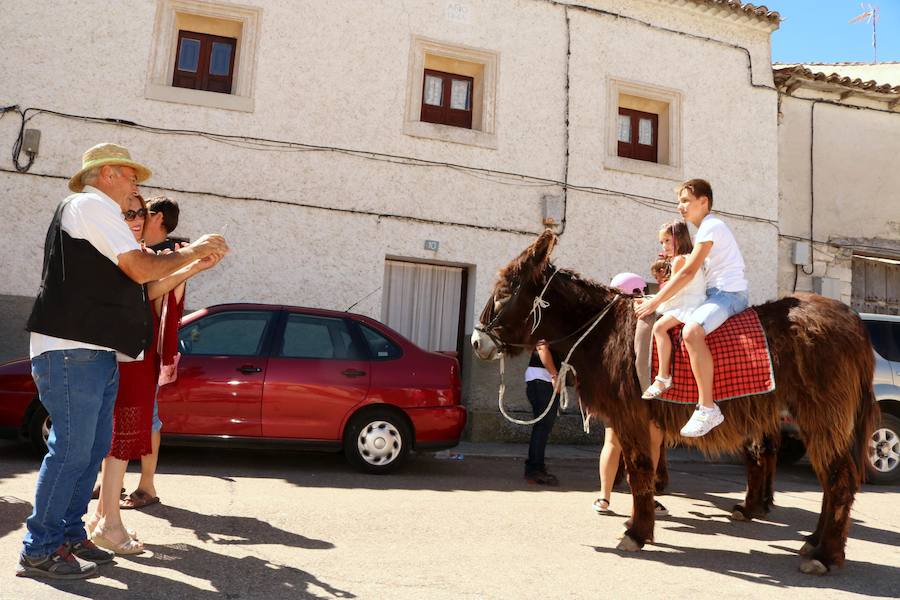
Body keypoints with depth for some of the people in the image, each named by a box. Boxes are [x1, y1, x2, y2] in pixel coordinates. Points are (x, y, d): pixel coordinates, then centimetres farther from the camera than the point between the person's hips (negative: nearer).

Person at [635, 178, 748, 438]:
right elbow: (691, 272, 24)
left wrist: (655, 302, -18)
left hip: (729, 292, -11)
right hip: (715, 293, 11)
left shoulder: (711, 227, -10)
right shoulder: (704, 229, 21)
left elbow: (688, 272, -18)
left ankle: (707, 409, -34)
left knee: (691, 331, -35)